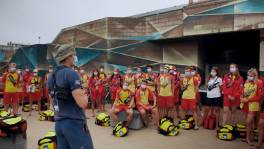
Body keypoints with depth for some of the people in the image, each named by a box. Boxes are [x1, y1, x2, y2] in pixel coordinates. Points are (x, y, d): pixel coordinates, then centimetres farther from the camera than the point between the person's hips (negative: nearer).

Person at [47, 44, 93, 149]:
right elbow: (82, 103, -22)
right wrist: (84, 95, -2)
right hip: (74, 123, -8)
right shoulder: (72, 74, -15)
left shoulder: (51, 77, 11)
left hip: (58, 123, 9)